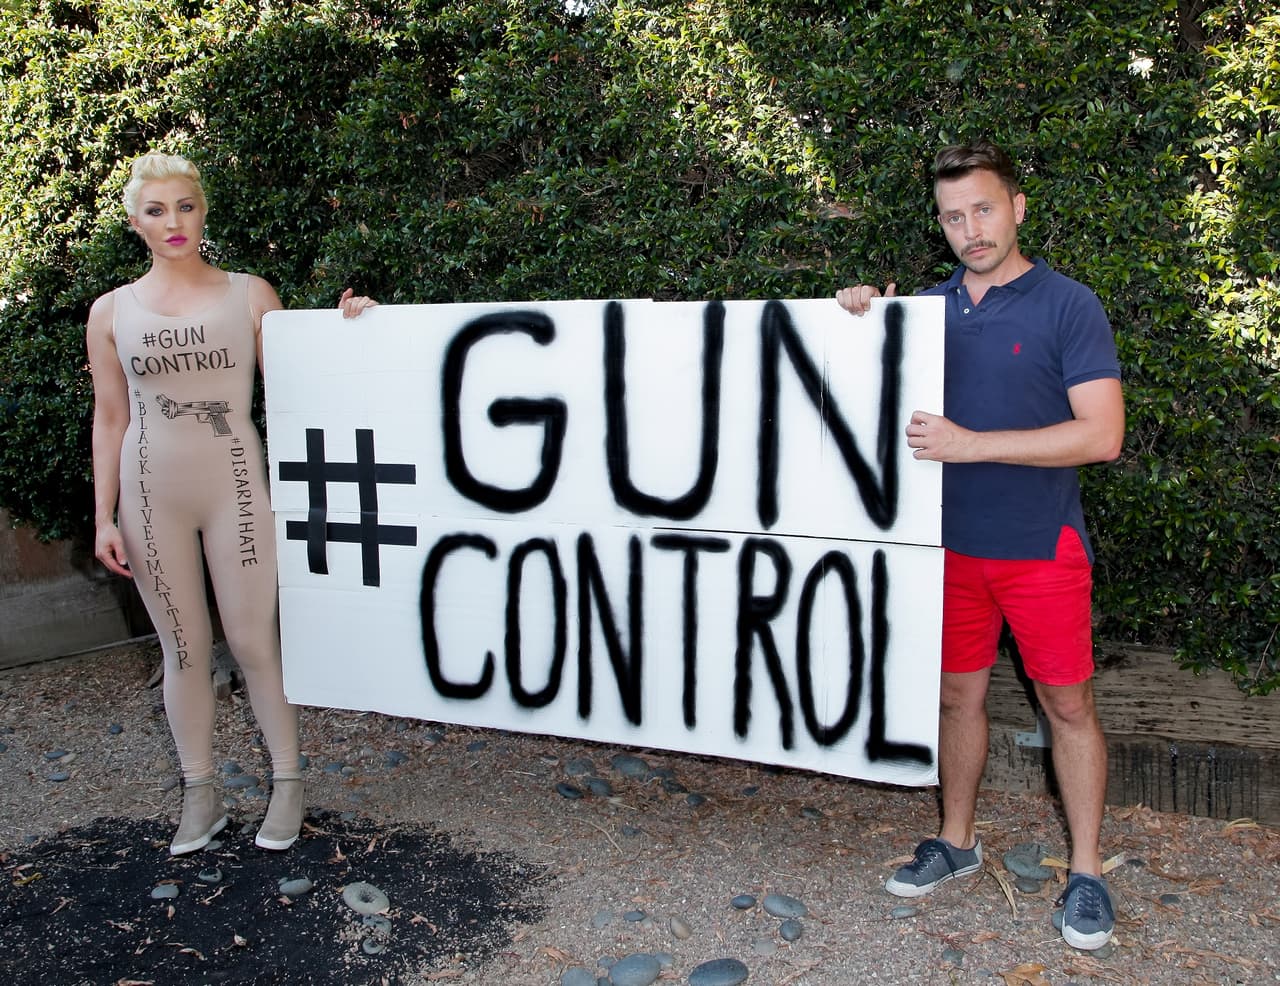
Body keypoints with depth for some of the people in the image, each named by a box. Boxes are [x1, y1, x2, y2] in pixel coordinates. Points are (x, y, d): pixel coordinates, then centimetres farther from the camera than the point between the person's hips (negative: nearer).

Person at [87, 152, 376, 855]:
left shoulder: (249, 295, 2)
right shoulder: (112, 312, 5)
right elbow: (110, 417, 9)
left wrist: (343, 330, -10)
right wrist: (104, 517, 6)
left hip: (234, 485, -2)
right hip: (152, 493, 2)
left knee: (253, 641, 1)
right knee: (183, 646, 9)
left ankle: (287, 783, 18)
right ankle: (200, 798, 23)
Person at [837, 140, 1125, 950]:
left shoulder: (1068, 306, -7)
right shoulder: (930, 306, 6)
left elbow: (1102, 434, -15)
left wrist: (970, 444, -21)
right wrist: (861, 317, -5)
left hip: (1041, 548, -4)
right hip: (952, 542, 4)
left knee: (1068, 704, 6)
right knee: (959, 694, 14)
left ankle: (1087, 874, 21)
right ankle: (957, 842, 31)